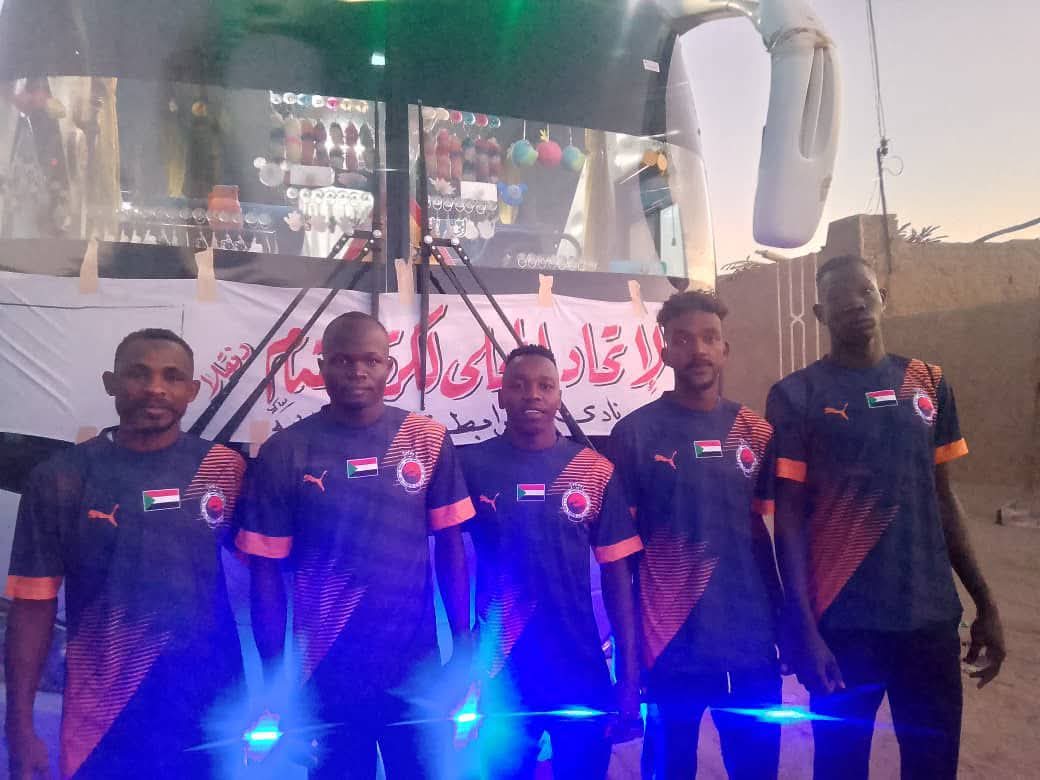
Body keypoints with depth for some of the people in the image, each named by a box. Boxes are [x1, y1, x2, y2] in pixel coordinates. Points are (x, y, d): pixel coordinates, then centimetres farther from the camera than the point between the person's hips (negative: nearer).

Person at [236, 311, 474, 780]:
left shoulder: (428, 440, -4)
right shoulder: (285, 453, -6)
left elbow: (450, 544, 1)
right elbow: (266, 570, -3)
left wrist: (463, 641, -2)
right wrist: (273, 677, -3)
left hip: (417, 665, 1)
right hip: (328, 672, -1)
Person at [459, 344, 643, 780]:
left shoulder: (595, 472, -3)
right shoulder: (472, 465, -4)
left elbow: (617, 573, 0)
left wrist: (629, 672, -1)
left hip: (581, 669, 1)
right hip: (501, 670, 0)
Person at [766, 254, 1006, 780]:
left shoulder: (929, 385, 7)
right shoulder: (795, 396, -6)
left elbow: (942, 499, 12)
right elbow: (789, 517, -7)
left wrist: (984, 602, 11)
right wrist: (803, 627, -12)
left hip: (931, 616, 4)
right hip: (842, 621, -3)